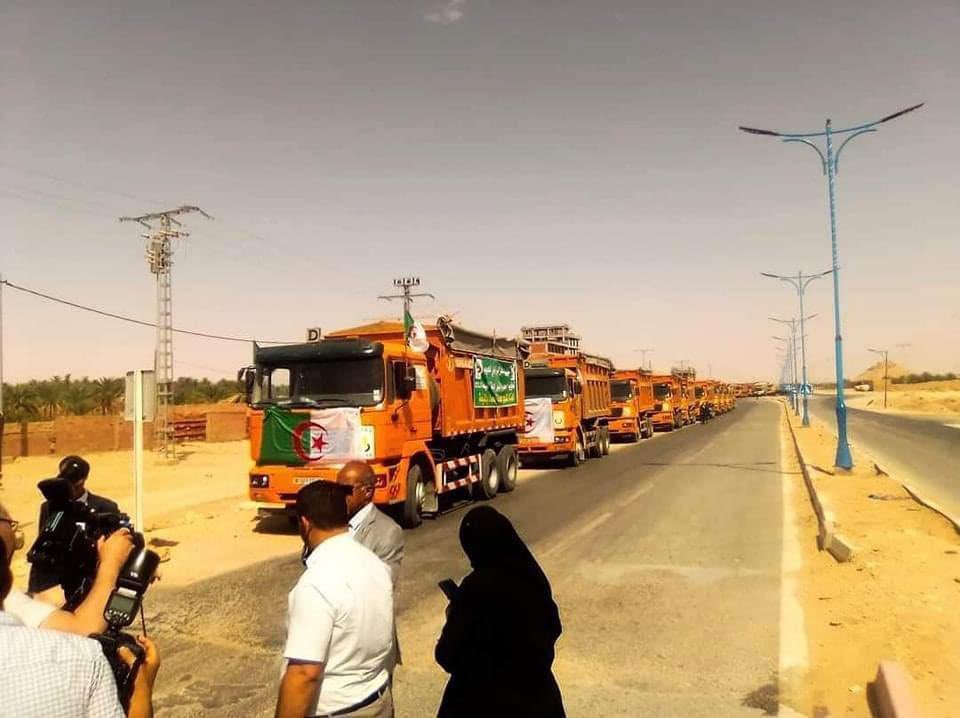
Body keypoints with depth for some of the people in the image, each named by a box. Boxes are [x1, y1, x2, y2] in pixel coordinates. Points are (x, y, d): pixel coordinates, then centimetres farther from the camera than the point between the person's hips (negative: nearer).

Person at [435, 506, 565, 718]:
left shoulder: (477, 587, -25)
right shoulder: (532, 575, -6)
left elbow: (447, 655, -17)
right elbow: (552, 629, 8)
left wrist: (455, 616, -1)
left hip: (486, 698, -5)